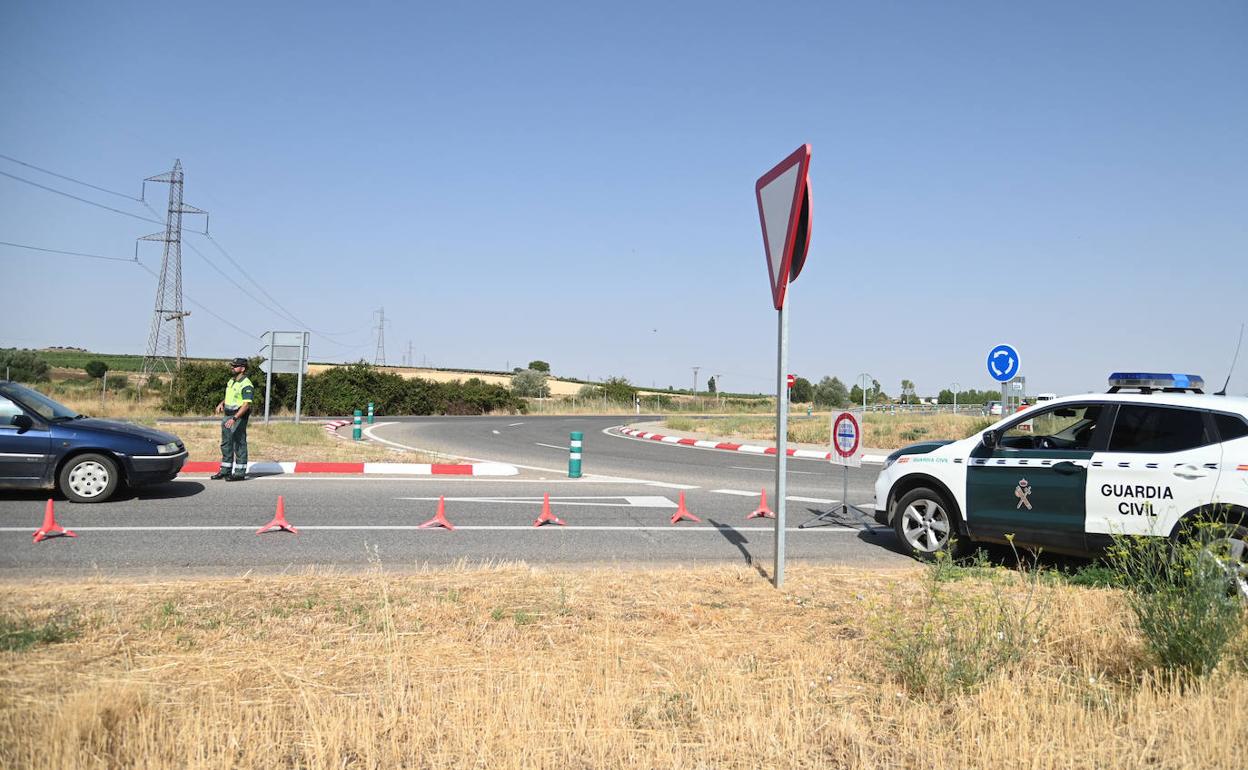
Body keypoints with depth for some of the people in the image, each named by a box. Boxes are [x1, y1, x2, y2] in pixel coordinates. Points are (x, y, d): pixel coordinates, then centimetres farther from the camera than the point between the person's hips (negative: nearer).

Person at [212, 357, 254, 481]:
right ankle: (225, 470, 24)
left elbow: (246, 405, -23)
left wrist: (234, 418, -30)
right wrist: (221, 403, 7)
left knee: (239, 445, -2)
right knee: (226, 444, 14)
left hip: (239, 418, -9)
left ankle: (240, 473, 4)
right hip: (228, 416, 9)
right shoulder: (231, 381, 13)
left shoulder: (246, 385, -16)